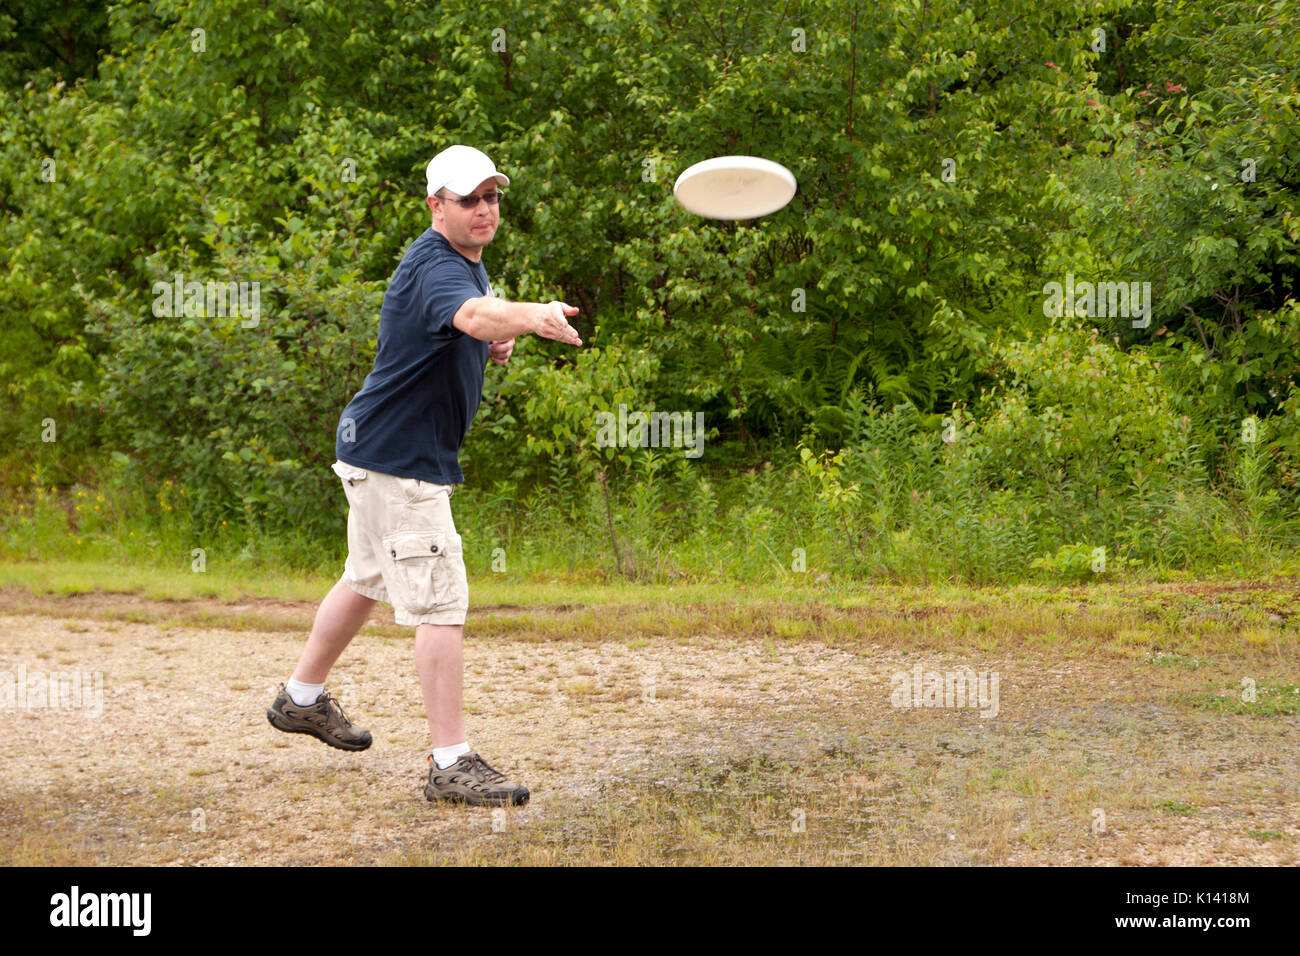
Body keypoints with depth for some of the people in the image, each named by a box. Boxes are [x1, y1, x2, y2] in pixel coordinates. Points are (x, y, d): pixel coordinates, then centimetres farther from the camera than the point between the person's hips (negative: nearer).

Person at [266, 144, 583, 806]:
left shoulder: (468, 259, 9)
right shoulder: (434, 267, -24)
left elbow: (478, 327, 26)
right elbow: (473, 314, -47)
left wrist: (496, 341, 1)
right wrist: (532, 316, -68)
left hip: (382, 452, 11)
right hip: (397, 459, -11)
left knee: (368, 579, 26)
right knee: (441, 604, -13)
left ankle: (302, 698, 44)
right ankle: (451, 764, -11)